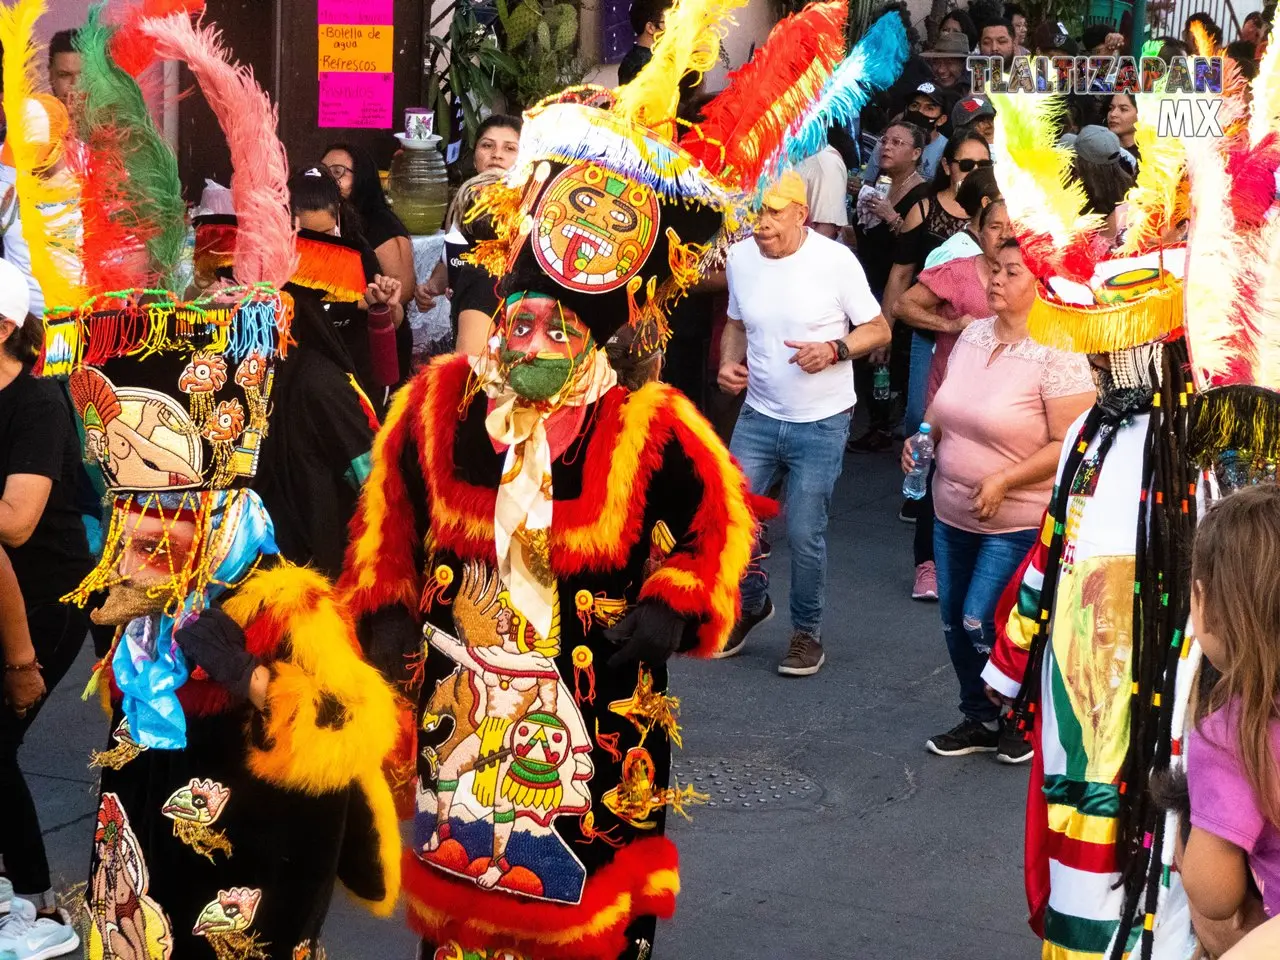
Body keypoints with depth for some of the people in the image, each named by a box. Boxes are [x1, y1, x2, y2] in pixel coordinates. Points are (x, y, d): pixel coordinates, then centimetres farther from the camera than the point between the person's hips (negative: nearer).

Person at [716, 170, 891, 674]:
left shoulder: (835, 260, -14)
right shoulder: (740, 258, -1)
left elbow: (878, 330, -6)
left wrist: (834, 349, -24)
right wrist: (728, 362, -5)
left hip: (821, 425, -4)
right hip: (758, 417, 4)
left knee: (804, 534, -1)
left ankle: (807, 632, 20)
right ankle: (751, 604, 30)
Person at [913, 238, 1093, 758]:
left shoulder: (1057, 356, -17)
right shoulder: (973, 334, 5)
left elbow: (1069, 445, -19)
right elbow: (945, 402, 19)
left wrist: (1003, 481, -23)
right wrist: (924, 434, 0)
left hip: (1016, 523, -7)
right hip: (953, 514, 7)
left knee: (982, 623, -9)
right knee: (955, 619, 14)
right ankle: (979, 720, 32)